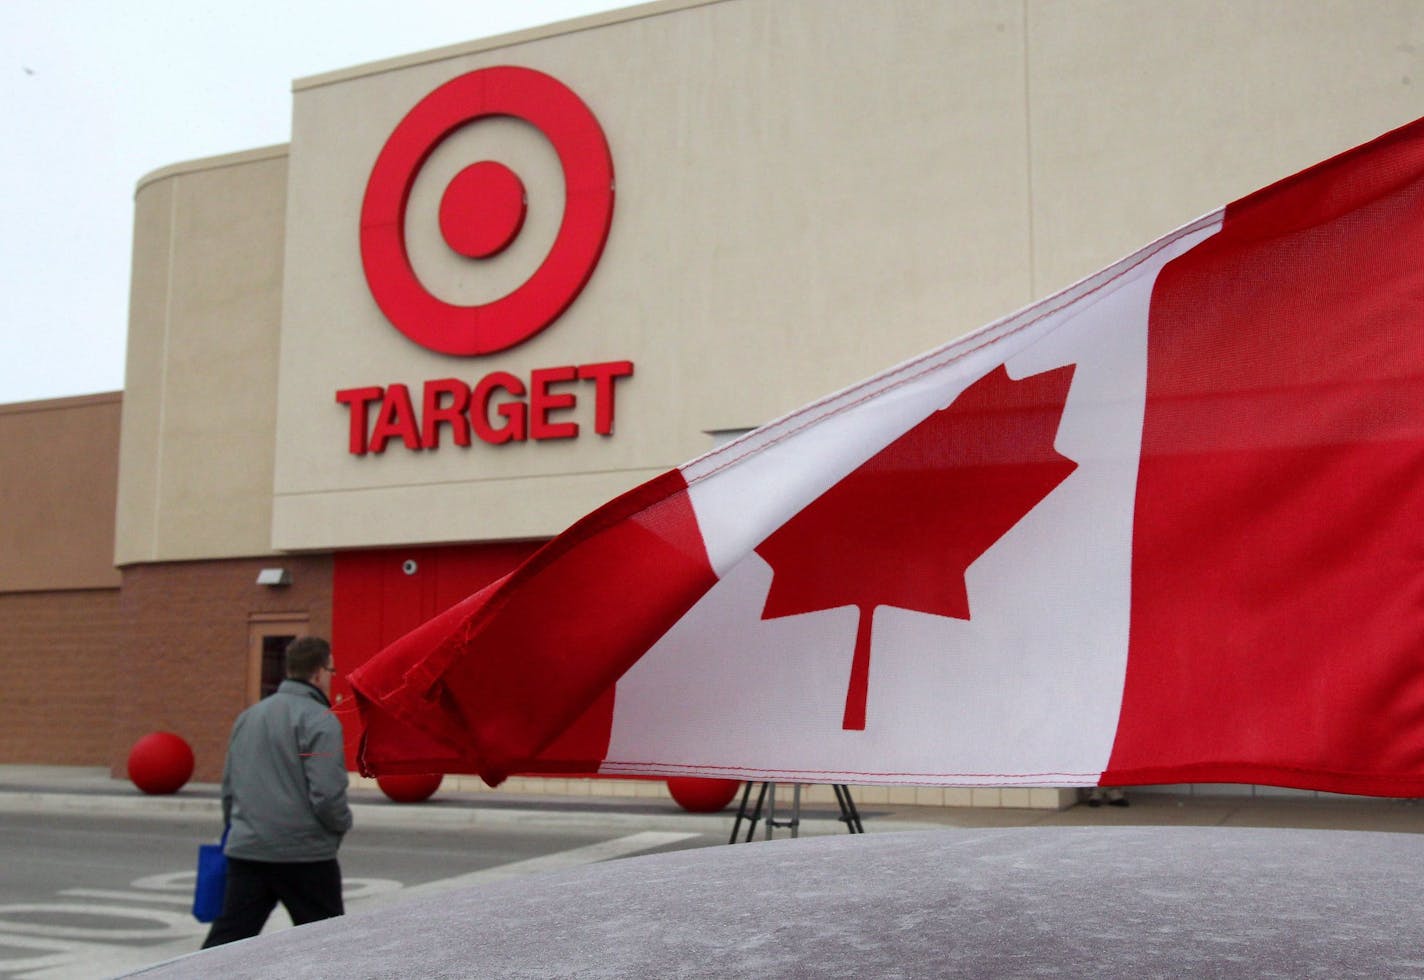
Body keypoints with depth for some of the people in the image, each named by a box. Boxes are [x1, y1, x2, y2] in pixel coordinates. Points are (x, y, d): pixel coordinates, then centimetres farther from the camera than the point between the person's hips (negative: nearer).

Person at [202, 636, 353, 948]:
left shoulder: (248, 716, 13)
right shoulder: (319, 720, -12)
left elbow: (228, 785, 19)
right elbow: (327, 793, -19)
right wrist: (342, 823, 0)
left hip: (245, 851, 6)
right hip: (304, 855, -6)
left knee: (227, 937, 7)